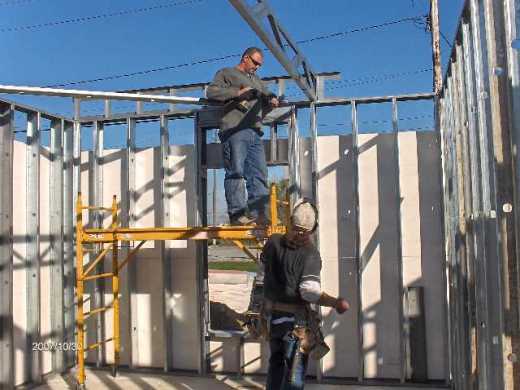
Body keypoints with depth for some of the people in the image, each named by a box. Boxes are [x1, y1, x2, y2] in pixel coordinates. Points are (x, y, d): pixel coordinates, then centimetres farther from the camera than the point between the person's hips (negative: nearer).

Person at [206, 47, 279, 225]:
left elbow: (267, 94, 33)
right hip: (234, 130, -7)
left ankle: (259, 214, -1)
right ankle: (237, 214, -12)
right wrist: (237, 92, -9)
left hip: (255, 133, 7)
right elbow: (211, 91, -1)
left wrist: (272, 100, 9)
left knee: (259, 174, -1)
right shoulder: (227, 73, 12)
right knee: (236, 172, -11)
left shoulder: (256, 80, 34)